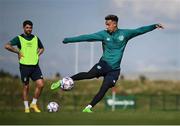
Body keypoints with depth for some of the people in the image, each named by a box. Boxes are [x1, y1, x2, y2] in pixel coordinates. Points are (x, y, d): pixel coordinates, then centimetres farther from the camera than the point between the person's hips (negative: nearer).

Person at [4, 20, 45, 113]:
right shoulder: (19, 38, -3)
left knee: (40, 84, -8)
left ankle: (34, 104, 8)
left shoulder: (35, 38, 10)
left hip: (35, 66, 4)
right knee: (26, 87, 2)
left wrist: (37, 54, 11)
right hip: (24, 66, -4)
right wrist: (18, 52, -12)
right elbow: (7, 46, -16)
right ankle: (26, 107, 14)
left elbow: (41, 48, 29)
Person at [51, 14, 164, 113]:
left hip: (114, 69, 1)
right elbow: (87, 37, -5)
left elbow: (139, 31, 1)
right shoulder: (103, 34, -1)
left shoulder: (124, 34, 2)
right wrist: (69, 40, -10)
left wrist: (154, 26, -8)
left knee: (104, 90, -11)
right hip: (104, 64, -1)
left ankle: (88, 108, -4)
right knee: (90, 74, -25)